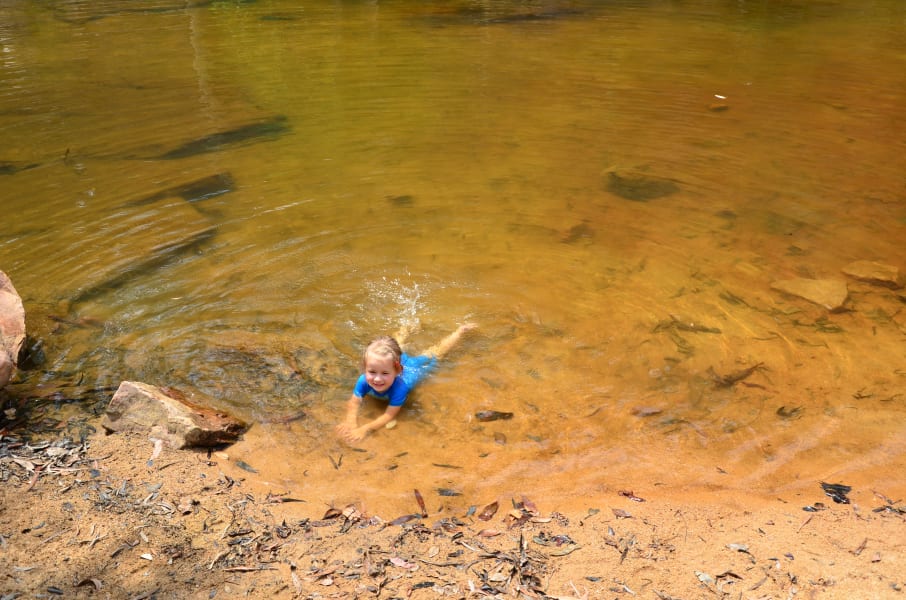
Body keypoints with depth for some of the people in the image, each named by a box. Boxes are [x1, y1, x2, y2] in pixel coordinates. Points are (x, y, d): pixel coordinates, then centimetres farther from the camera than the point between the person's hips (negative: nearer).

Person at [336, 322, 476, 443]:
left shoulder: (399, 386, -49)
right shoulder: (364, 381, -40)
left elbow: (390, 415, -48)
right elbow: (354, 402, -33)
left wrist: (365, 429, -62)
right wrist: (351, 422, -55)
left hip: (414, 367, -2)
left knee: (436, 352, 25)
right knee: (399, 352, 37)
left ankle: (461, 329, 49)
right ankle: (404, 332, 66)